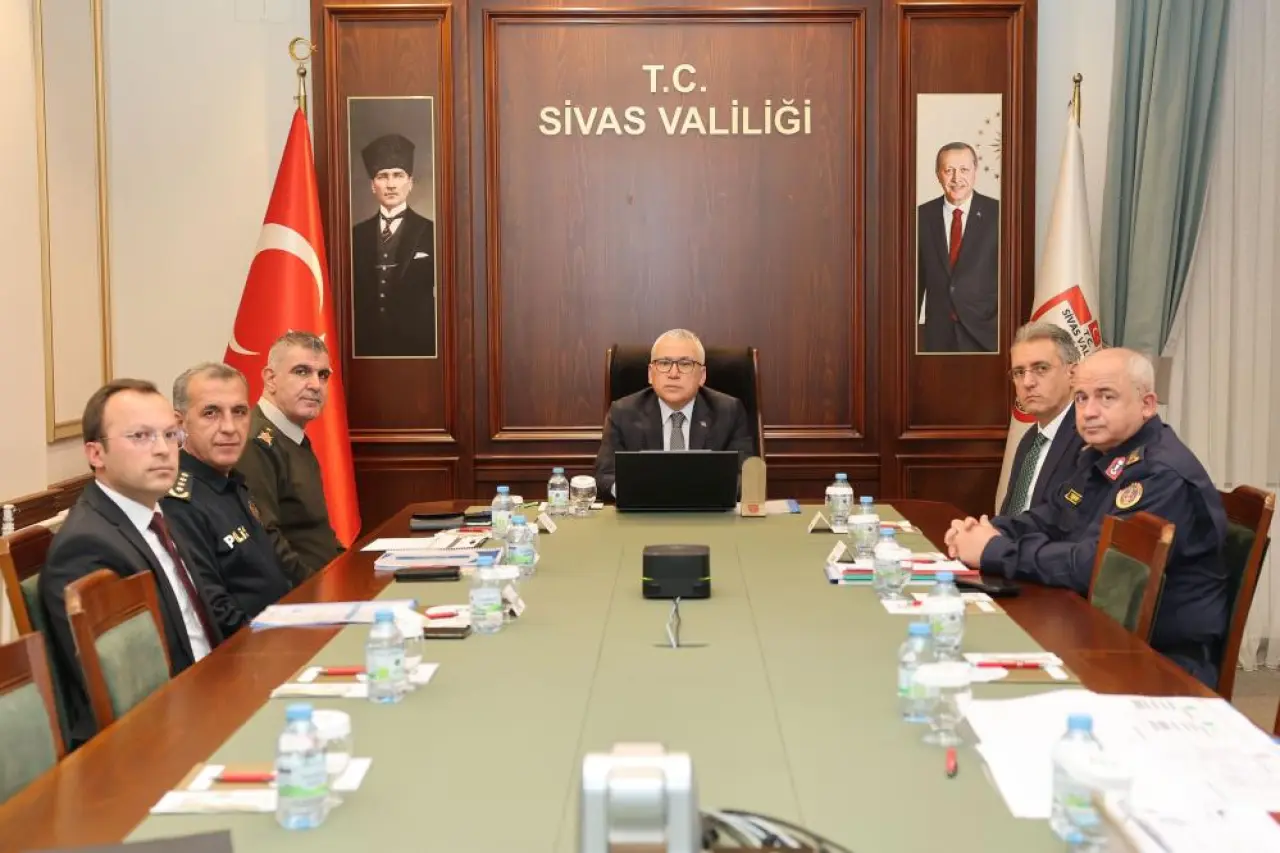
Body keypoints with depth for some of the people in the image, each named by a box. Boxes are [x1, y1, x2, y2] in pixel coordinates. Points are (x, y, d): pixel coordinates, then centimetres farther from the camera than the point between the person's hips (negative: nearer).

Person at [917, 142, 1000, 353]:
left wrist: (1004, 326, -10)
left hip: (986, 331, -2)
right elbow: (916, 276, 10)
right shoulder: (922, 217, 5)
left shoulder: (997, 214, -3)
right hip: (938, 335, 2)